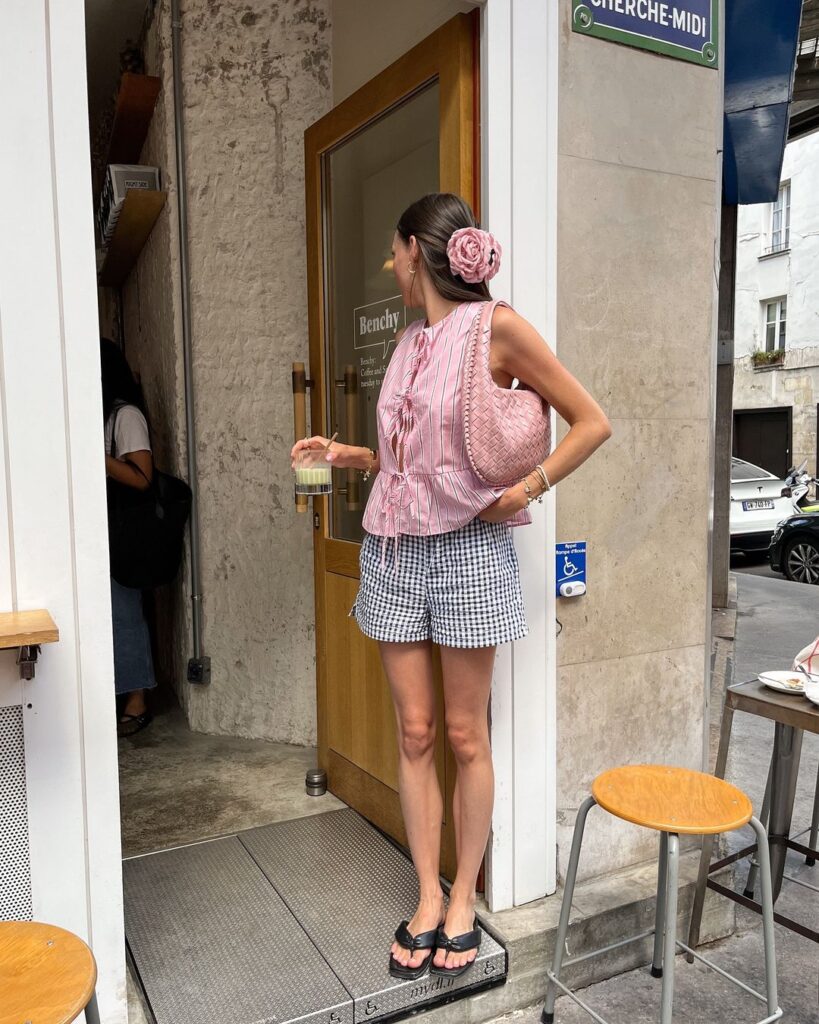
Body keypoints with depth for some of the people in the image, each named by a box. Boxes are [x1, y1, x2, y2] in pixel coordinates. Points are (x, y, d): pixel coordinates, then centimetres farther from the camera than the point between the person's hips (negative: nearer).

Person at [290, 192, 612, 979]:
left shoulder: (494, 326, -7)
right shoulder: (409, 338, 12)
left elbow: (592, 422, -5)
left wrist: (528, 489, -12)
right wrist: (348, 455, 7)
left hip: (468, 549, -6)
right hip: (393, 548, 6)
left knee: (465, 737, 7)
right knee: (414, 734, 10)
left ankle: (463, 899, 26)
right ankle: (427, 897, 25)